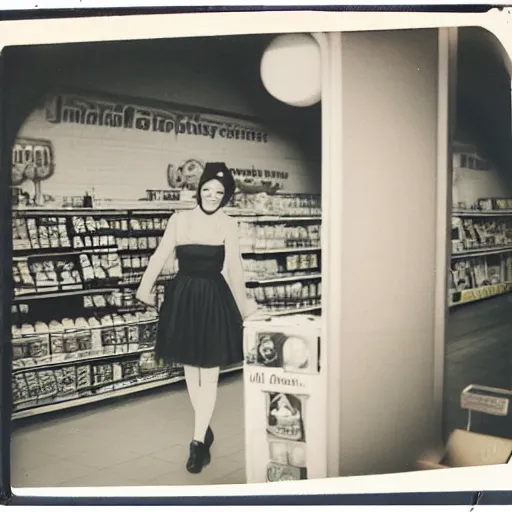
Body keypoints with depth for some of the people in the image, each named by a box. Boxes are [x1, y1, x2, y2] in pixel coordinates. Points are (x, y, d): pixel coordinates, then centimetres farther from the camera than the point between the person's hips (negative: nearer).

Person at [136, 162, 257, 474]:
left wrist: (243, 303, -3)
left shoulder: (228, 225, -4)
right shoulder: (179, 220, 2)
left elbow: (234, 266, -5)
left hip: (213, 299, -3)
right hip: (183, 297, 3)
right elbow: (161, 255, 0)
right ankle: (205, 431, 32)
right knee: (191, 369, 13)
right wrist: (145, 286, -7)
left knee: (209, 374, 1)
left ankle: (198, 442, 7)